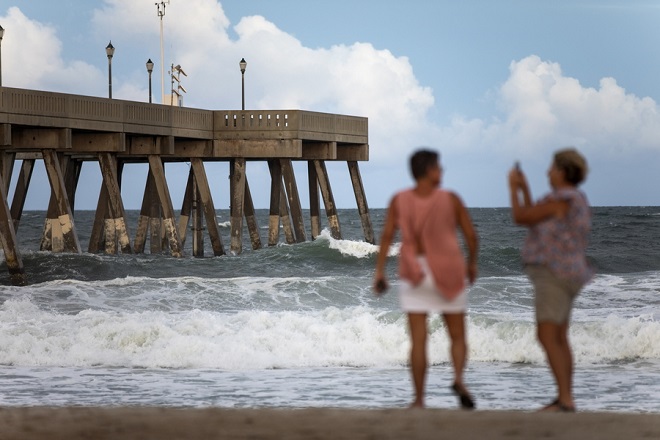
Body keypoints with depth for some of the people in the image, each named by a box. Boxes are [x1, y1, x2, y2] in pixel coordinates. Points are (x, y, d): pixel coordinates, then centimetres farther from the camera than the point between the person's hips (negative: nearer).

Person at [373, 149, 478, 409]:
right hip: (449, 274, -1)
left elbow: (386, 236, -7)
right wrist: (472, 263, 15)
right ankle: (459, 379, -17)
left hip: (414, 274, 1)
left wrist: (379, 273, -6)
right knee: (458, 337, 10)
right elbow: (471, 235, -1)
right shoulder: (450, 199, -5)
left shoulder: (399, 200, -2)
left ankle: (419, 400, -2)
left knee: (418, 340, 4)